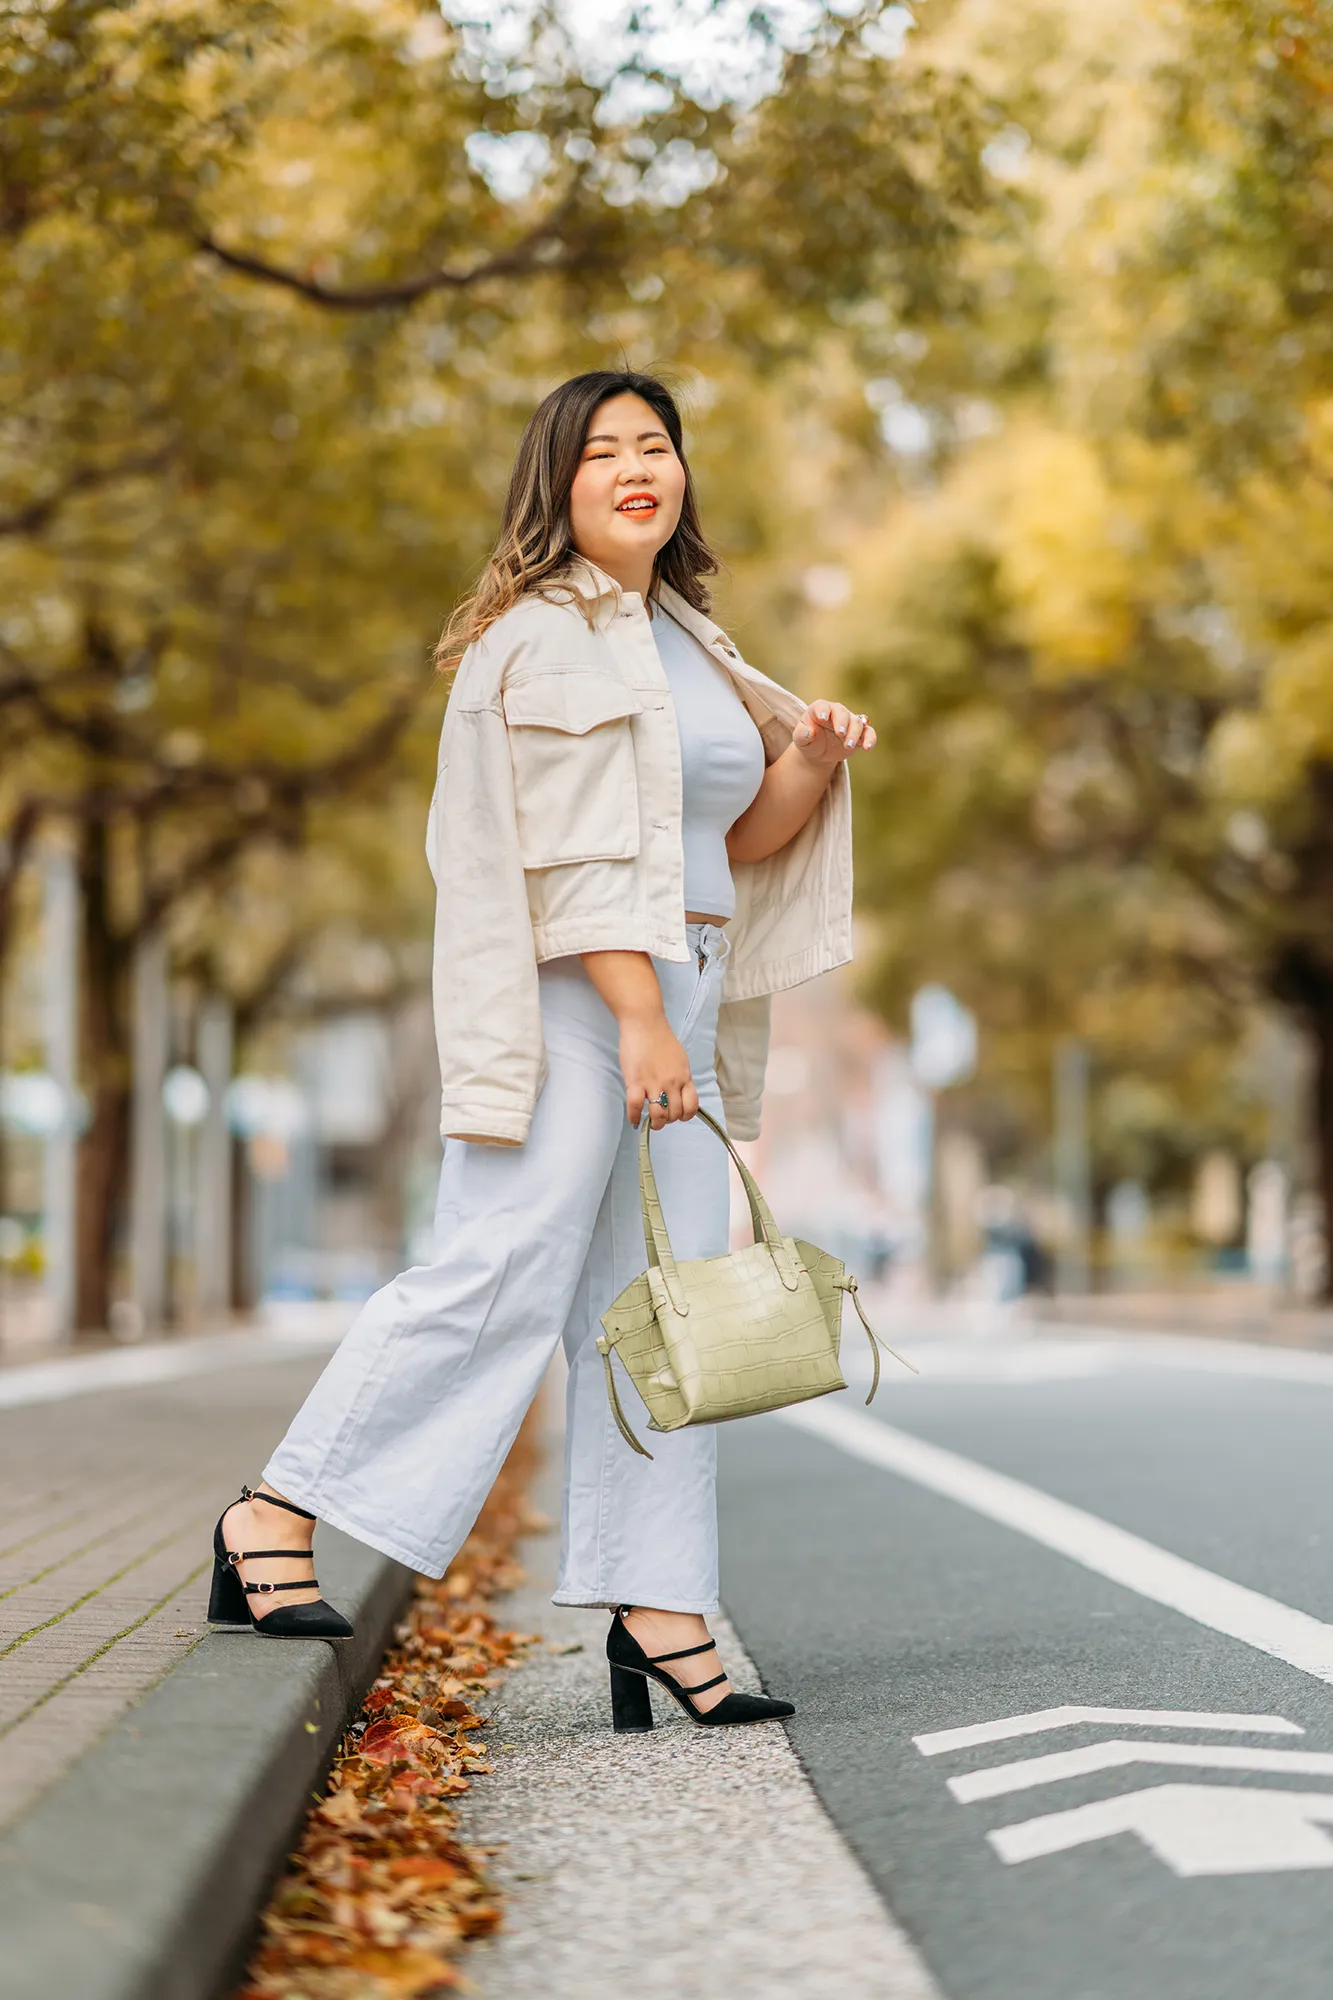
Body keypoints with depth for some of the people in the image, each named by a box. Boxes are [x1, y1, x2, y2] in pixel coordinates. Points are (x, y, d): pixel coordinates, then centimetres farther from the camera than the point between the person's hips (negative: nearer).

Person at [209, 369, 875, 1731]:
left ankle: (658, 1610, 4)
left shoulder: (682, 639, 20)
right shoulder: (541, 636, -7)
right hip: (563, 1003, -9)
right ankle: (274, 1521, -5)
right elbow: (577, 849, -16)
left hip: (671, 1001, 9)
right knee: (499, 1275, -14)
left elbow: (738, 838, 25)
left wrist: (810, 763, 5)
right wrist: (639, 1018, -22)